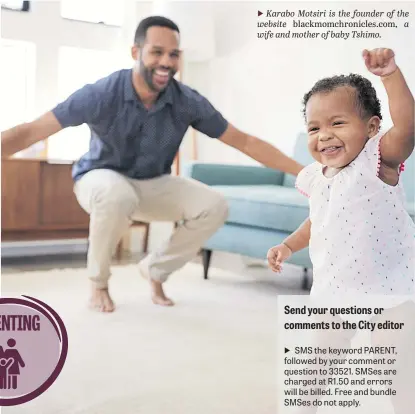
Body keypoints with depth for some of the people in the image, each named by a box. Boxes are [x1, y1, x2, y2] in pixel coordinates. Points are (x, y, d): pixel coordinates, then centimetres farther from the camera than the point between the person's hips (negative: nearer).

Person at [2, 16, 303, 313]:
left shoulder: (188, 102, -17)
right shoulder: (102, 95, -26)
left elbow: (245, 141, -11)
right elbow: (30, 132, -26)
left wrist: (304, 172, -14)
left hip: (153, 185, 4)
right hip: (101, 178, -3)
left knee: (214, 207, -18)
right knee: (118, 195, -39)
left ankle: (156, 268, 7)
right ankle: (99, 282, -11)